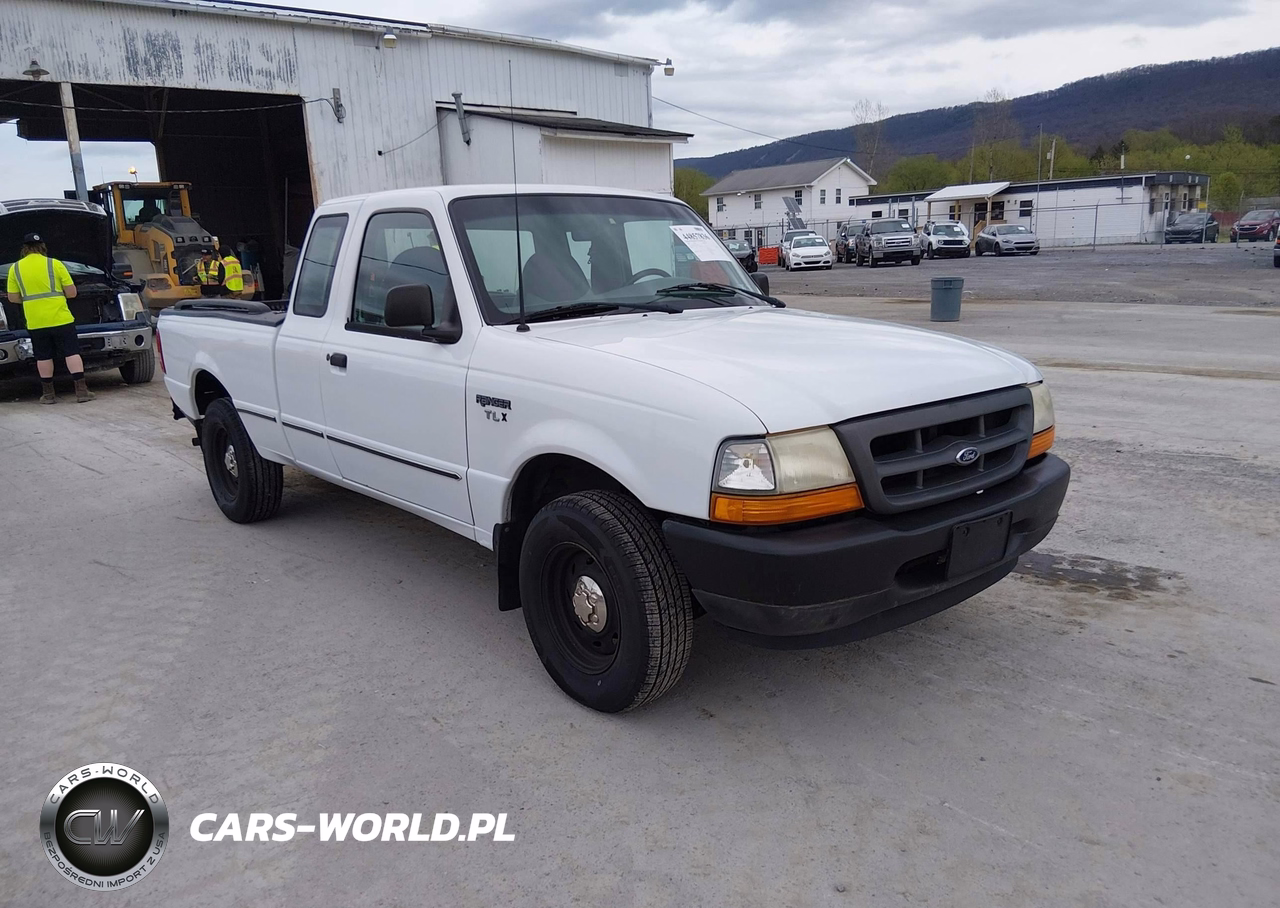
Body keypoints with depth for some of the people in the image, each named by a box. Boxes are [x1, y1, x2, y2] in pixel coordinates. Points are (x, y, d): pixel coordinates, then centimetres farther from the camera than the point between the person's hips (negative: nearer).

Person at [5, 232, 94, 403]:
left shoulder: (15, 268, 5)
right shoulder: (55, 264, -1)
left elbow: (13, 298, 7)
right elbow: (71, 292, -1)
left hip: (35, 323, 2)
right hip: (60, 318, -2)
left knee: (43, 357, 10)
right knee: (72, 353, 1)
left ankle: (48, 394, 15)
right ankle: (81, 390, -4)